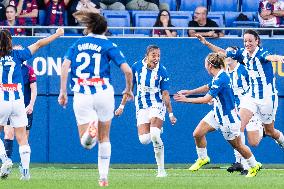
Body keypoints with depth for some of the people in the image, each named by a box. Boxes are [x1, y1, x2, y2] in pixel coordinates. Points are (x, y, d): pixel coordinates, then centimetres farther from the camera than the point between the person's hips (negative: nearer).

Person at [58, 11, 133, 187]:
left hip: (81, 96, 0)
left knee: (86, 143, 1)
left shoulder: (78, 44, 11)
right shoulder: (108, 45, 4)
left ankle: (91, 129, -33)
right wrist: (129, 89, 12)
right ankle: (104, 177, 13)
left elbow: (65, 66, -3)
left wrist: (63, 91, 0)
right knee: (104, 138, 17)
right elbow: (127, 70, -5)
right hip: (103, 93, 0)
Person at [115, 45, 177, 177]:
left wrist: (170, 114, -8)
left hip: (157, 105, -3)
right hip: (141, 107, 3)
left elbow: (165, 94, -5)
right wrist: (122, 106, 8)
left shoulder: (161, 71, -9)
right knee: (144, 139, -12)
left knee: (154, 135, -24)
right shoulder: (137, 67, -4)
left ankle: (161, 170, -12)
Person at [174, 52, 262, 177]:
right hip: (217, 113, 9)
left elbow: (206, 99, -30)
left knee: (237, 145, 7)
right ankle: (202, 158, 19)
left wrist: (186, 100, -23)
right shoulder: (218, 76, 0)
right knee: (197, 134, -1)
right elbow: (208, 87, 21)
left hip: (228, 118, -9)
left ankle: (254, 166, 26)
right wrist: (189, 92, 18)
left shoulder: (220, 80, -30)